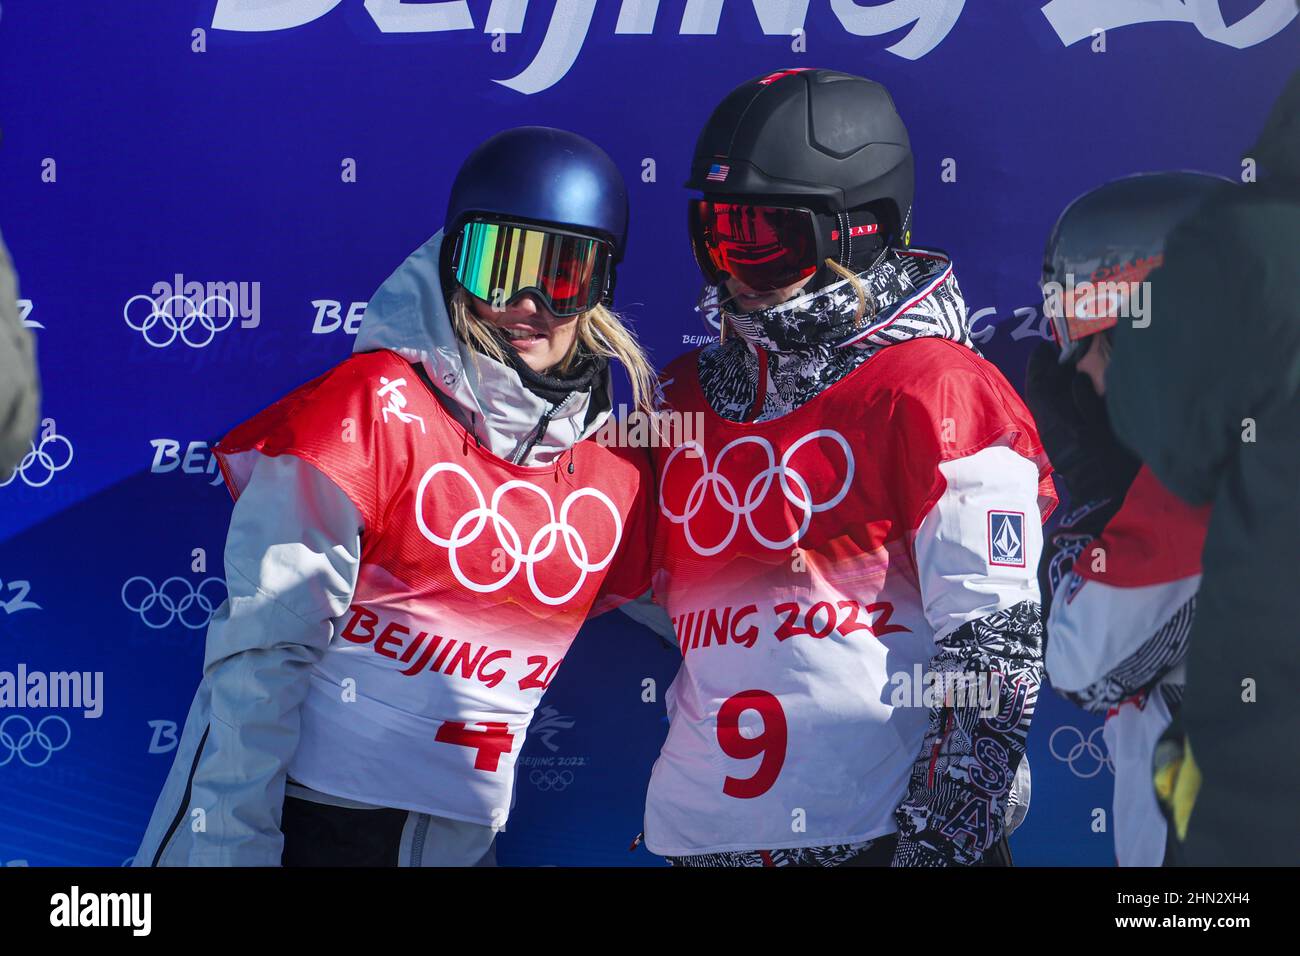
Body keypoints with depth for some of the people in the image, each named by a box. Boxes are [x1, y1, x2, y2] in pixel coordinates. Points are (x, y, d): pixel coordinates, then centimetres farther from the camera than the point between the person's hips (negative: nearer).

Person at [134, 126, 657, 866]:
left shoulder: (620, 465, 1)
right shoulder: (378, 407, -13)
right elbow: (264, 649, -16)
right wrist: (232, 844, -20)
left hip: (455, 838, 4)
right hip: (302, 817, -4)